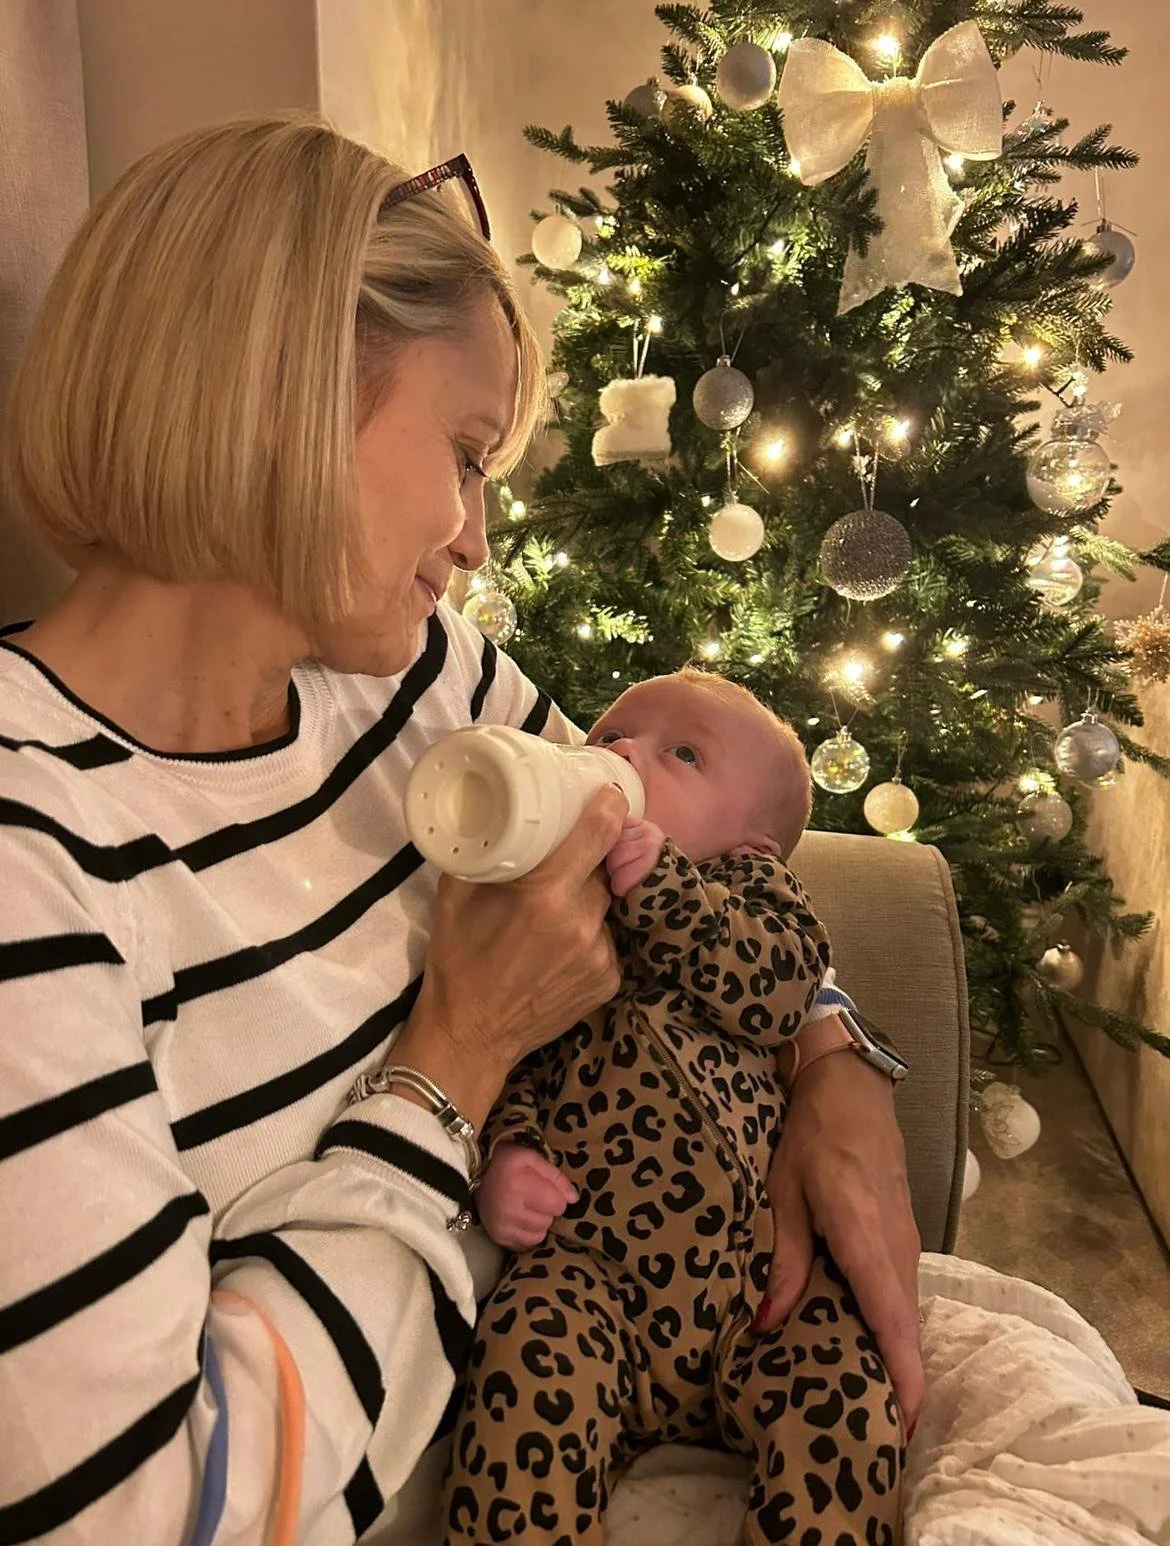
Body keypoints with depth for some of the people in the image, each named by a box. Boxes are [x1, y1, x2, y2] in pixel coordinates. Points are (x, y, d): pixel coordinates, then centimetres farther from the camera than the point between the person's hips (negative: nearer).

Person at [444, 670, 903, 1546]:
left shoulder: (748, 884, 19)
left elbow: (783, 984, -3)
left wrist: (664, 889, -13)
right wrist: (498, 1156, -9)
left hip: (760, 1255, 1)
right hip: (586, 1261, 0)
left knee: (838, 1393, -22)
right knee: (532, 1370, -28)